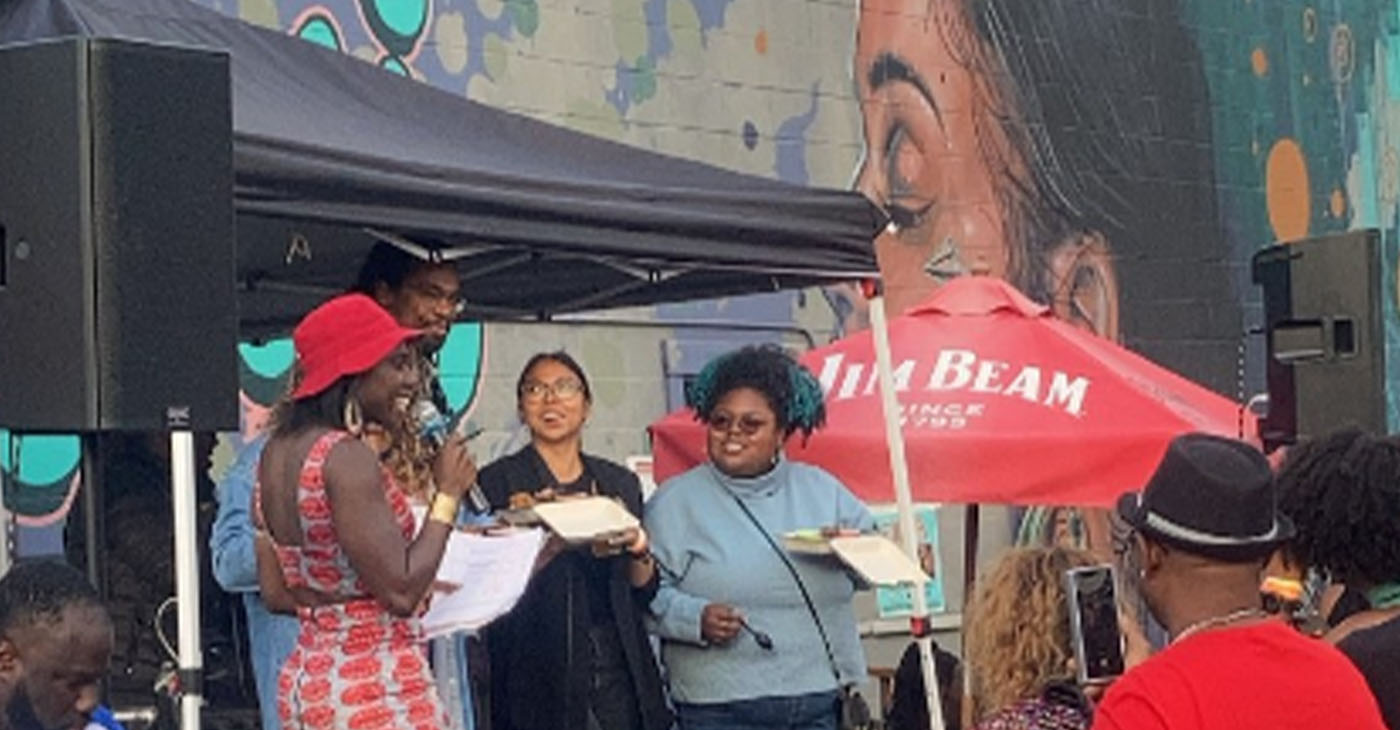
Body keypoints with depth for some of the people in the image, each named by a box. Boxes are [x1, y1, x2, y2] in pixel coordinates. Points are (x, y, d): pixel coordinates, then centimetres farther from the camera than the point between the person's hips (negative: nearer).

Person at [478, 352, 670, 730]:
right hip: (537, 677, -4)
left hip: (616, 671, 4)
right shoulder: (497, 481, 1)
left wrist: (639, 552, -5)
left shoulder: (620, 482, 14)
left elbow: (644, 596, 15)